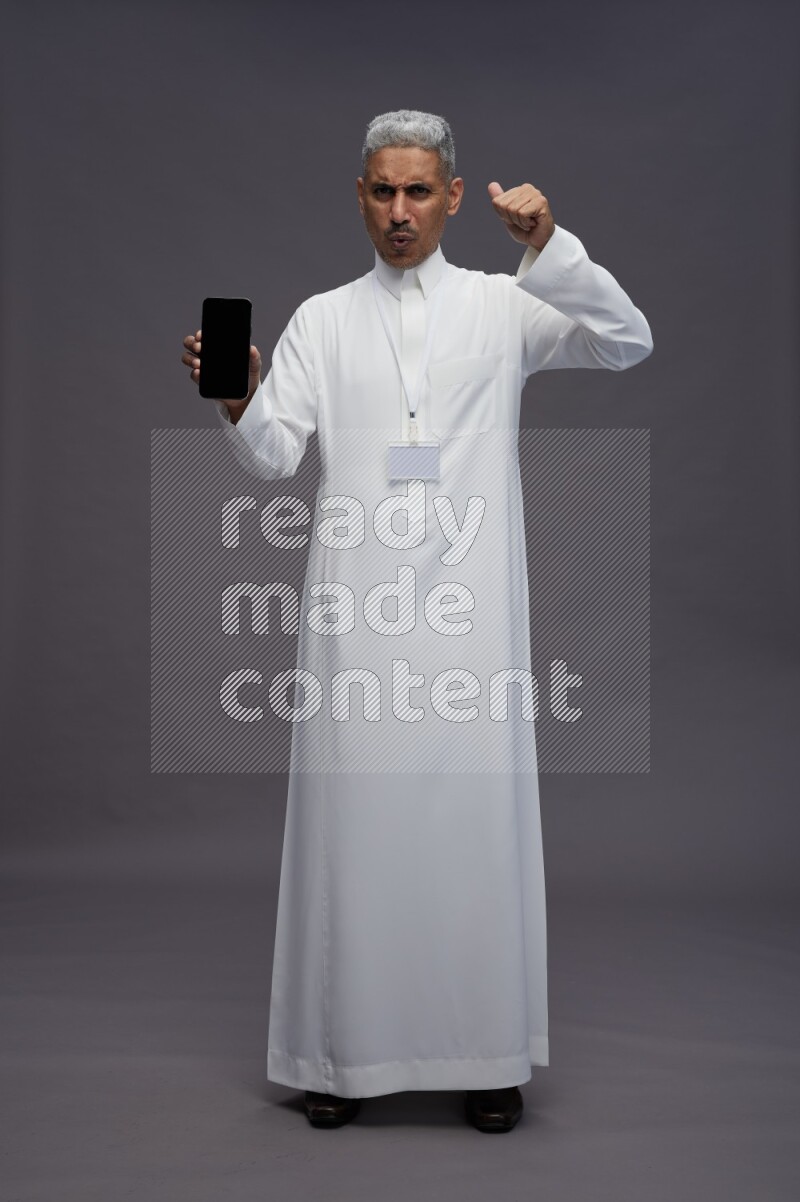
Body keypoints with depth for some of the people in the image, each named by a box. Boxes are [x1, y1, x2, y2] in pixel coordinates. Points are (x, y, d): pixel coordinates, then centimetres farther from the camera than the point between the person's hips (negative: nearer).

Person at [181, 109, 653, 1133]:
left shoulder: (503, 305, 10)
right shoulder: (322, 319, 13)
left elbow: (629, 344, -2)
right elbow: (274, 455, 6)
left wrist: (549, 246, -14)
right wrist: (238, 400, -15)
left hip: (469, 607, -1)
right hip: (356, 614, 1)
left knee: (477, 816, 1)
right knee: (353, 817, 3)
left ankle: (486, 1050, 15)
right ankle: (346, 1047, 16)